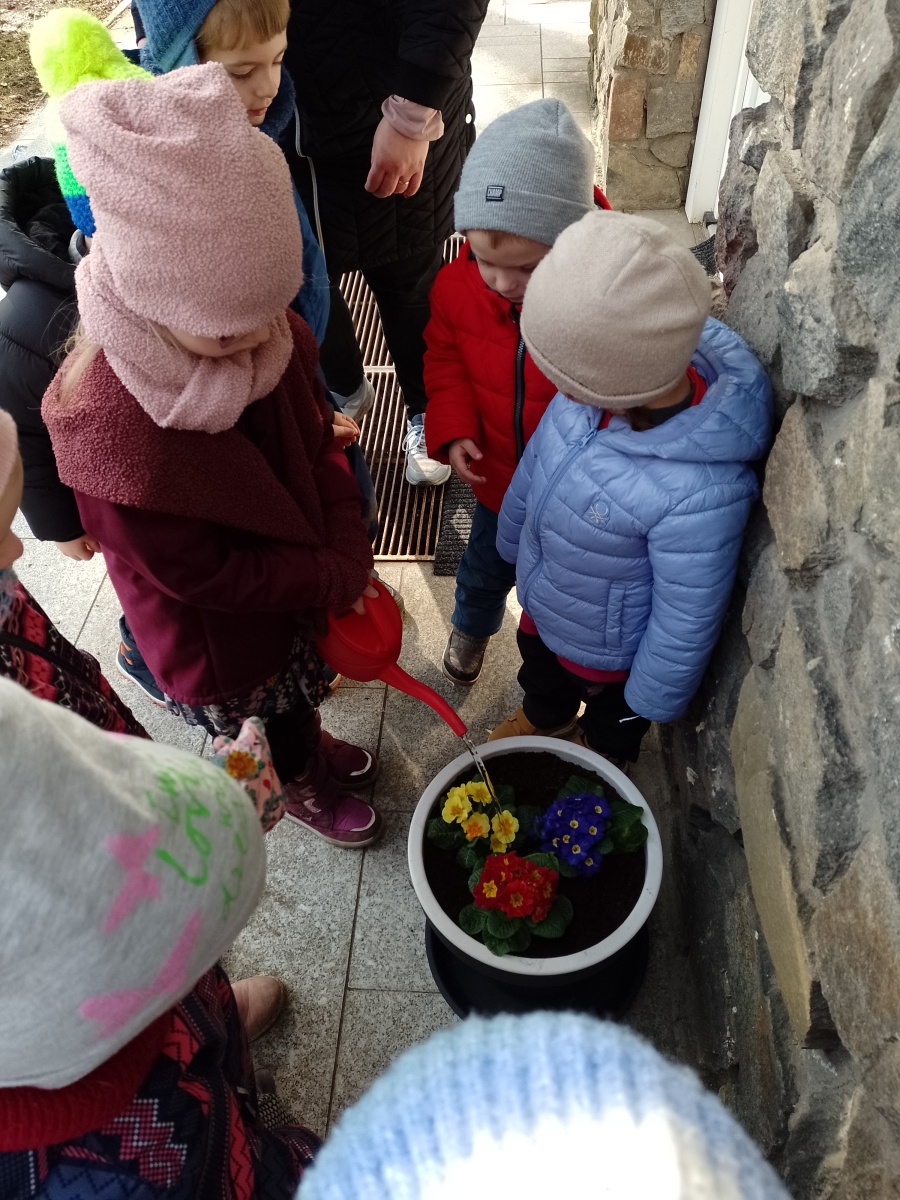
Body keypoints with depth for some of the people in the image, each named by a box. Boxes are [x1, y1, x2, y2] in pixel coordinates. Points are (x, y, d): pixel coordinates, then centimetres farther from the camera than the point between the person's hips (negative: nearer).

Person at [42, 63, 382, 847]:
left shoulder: (264, 327, -19)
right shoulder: (112, 430, -38)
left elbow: (319, 439, -6)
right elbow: (204, 576, -28)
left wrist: (348, 556, -17)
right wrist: (335, 579, -20)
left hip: (306, 573, 5)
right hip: (218, 637, -5)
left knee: (303, 687, 33)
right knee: (271, 727, 24)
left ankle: (314, 746, 65)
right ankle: (304, 788, 56)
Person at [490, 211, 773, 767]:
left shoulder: (699, 495, -45)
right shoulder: (607, 382, -26)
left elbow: (686, 623, -28)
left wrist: (653, 698, -11)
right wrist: (511, 539, 12)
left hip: (608, 653, -5)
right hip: (541, 605, 5)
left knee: (611, 723, 31)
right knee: (540, 672, 37)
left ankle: (604, 757, 66)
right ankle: (545, 719, 71)